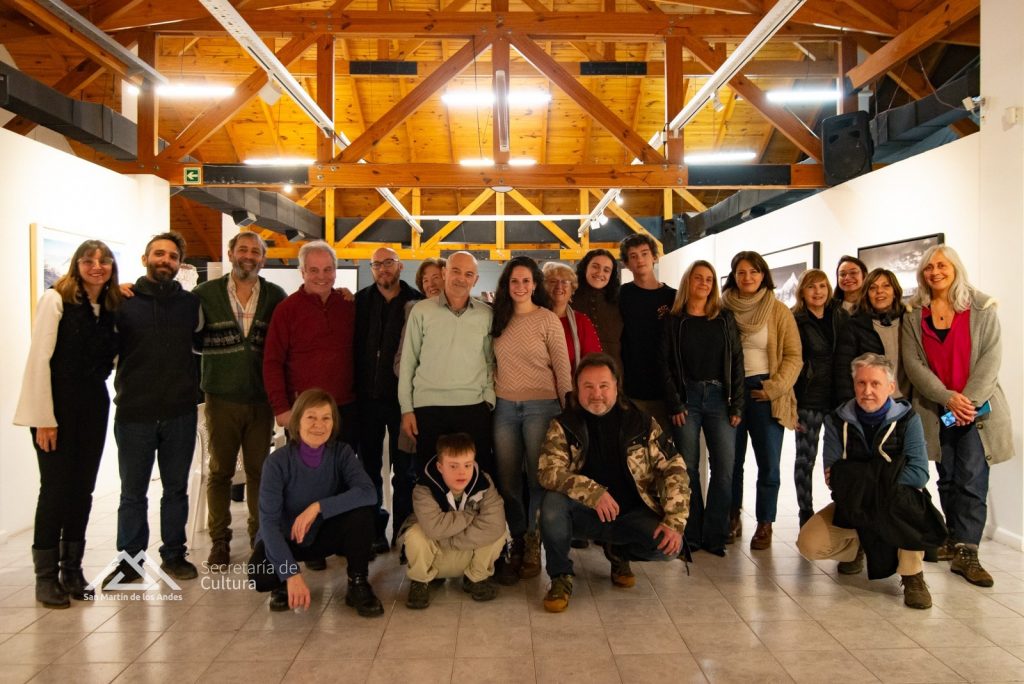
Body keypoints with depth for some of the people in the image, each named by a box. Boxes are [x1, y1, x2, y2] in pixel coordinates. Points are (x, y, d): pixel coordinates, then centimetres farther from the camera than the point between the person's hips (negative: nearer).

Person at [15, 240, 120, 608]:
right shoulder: (56, 299, -10)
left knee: (83, 490, 9)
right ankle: (46, 576, 13)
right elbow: (39, 360, -13)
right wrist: (45, 418, -15)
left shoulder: (111, 307, 6)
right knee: (55, 489, 0)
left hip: (94, 408, 5)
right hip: (58, 406, -5)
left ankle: (72, 569, 20)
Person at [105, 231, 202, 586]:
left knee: (176, 489, 12)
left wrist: (195, 388, 6)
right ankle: (129, 559, 21)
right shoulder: (123, 302, 0)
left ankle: (174, 554, 24)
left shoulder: (191, 303, 6)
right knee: (133, 492, 9)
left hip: (180, 414, 2)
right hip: (134, 413, -2)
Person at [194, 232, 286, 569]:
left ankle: (259, 532, 23)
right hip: (221, 398, 0)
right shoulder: (206, 294, 0)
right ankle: (220, 539, 22)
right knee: (220, 471, 10)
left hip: (261, 398, 1)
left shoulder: (276, 297, 2)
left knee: (259, 470, 9)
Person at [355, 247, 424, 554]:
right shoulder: (359, 301, 3)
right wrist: (354, 389, -4)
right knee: (369, 467, 11)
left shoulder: (417, 302, -3)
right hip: (367, 398, 2)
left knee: (405, 469, 7)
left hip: (402, 398, -2)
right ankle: (374, 530, 24)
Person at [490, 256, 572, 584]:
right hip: (504, 407, 4)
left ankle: (532, 547, 14)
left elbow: (562, 368, -3)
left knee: (538, 477, 0)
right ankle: (517, 543, 20)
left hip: (540, 406, -4)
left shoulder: (548, 320, -3)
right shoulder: (499, 319, 10)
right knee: (507, 480, 7)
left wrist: (568, 410, -5)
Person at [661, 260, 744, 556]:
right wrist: (674, 404, -8)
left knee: (724, 467, -4)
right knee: (689, 468, 1)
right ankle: (692, 535, 11)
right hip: (686, 398, -1)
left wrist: (737, 404, -1)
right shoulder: (673, 321, 5)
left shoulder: (725, 318, 10)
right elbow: (666, 364, 1)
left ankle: (714, 536, 6)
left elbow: (736, 361, 7)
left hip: (718, 398, 2)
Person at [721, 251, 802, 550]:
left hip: (765, 393, -1)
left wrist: (775, 387, -12)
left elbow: (794, 356, -2)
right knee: (732, 460, 9)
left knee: (768, 463, 1)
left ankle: (764, 525, 13)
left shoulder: (779, 311, 1)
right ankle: (732, 518, 23)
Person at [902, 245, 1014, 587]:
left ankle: (966, 553, -6)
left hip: (977, 405, -2)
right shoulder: (914, 313, 4)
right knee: (947, 479, 8)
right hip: (936, 408, 2)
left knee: (972, 480, -7)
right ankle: (956, 539, 20)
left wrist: (970, 400, -15)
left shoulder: (981, 308, 1)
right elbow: (912, 362, -2)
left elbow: (991, 356, -5)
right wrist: (948, 398, -13)